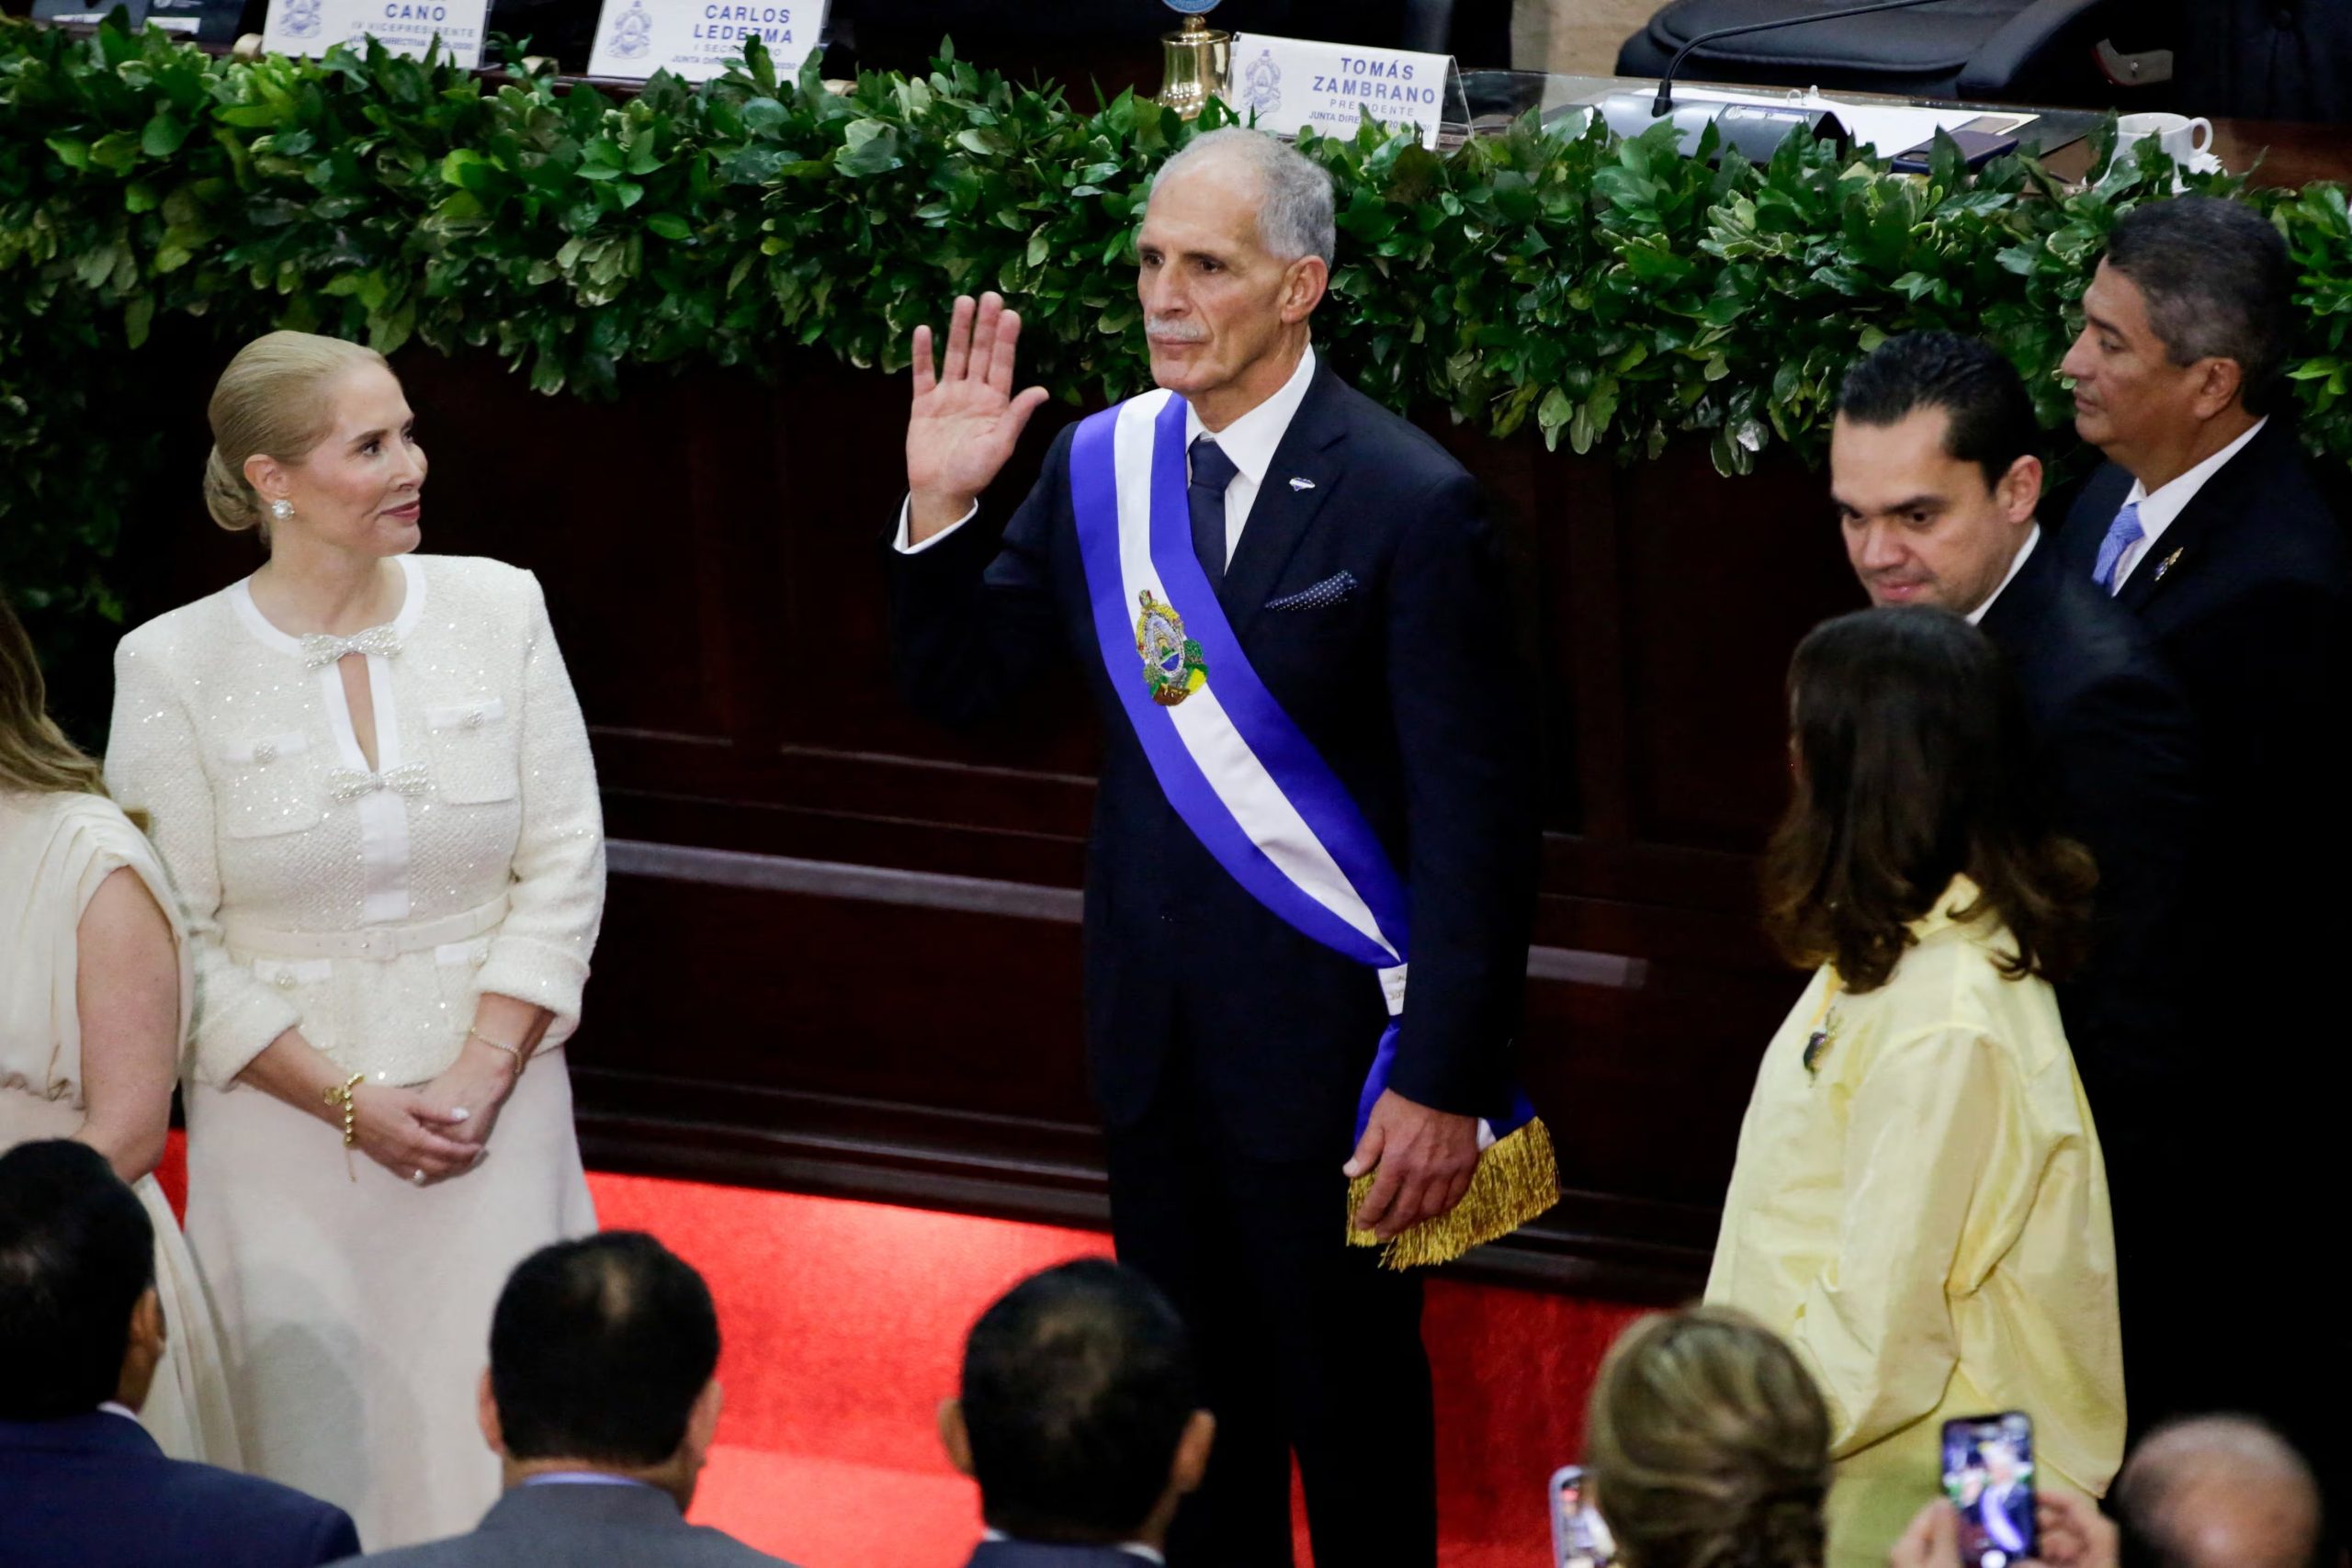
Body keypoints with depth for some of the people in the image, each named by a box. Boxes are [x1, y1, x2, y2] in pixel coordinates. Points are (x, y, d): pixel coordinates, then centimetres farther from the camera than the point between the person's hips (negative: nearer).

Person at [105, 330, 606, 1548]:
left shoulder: (497, 610, 1)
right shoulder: (173, 666, -5)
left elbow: (562, 868, 1)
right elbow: (177, 942, -5)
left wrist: (478, 1078, -9)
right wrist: (348, 1103, -12)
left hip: (490, 1110, 1)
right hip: (284, 1120, -1)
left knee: (493, 1439, 0)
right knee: (315, 1452, 2)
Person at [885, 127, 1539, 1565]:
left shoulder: (1408, 504, -15)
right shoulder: (1099, 466, 2)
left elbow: (1478, 818, -15)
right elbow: (958, 682, 9)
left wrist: (1446, 1082, -17)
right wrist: (942, 510, -8)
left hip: (1328, 1053, -5)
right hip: (1155, 1040, 5)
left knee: (1351, 1417, 7)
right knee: (1192, 1404, 16)